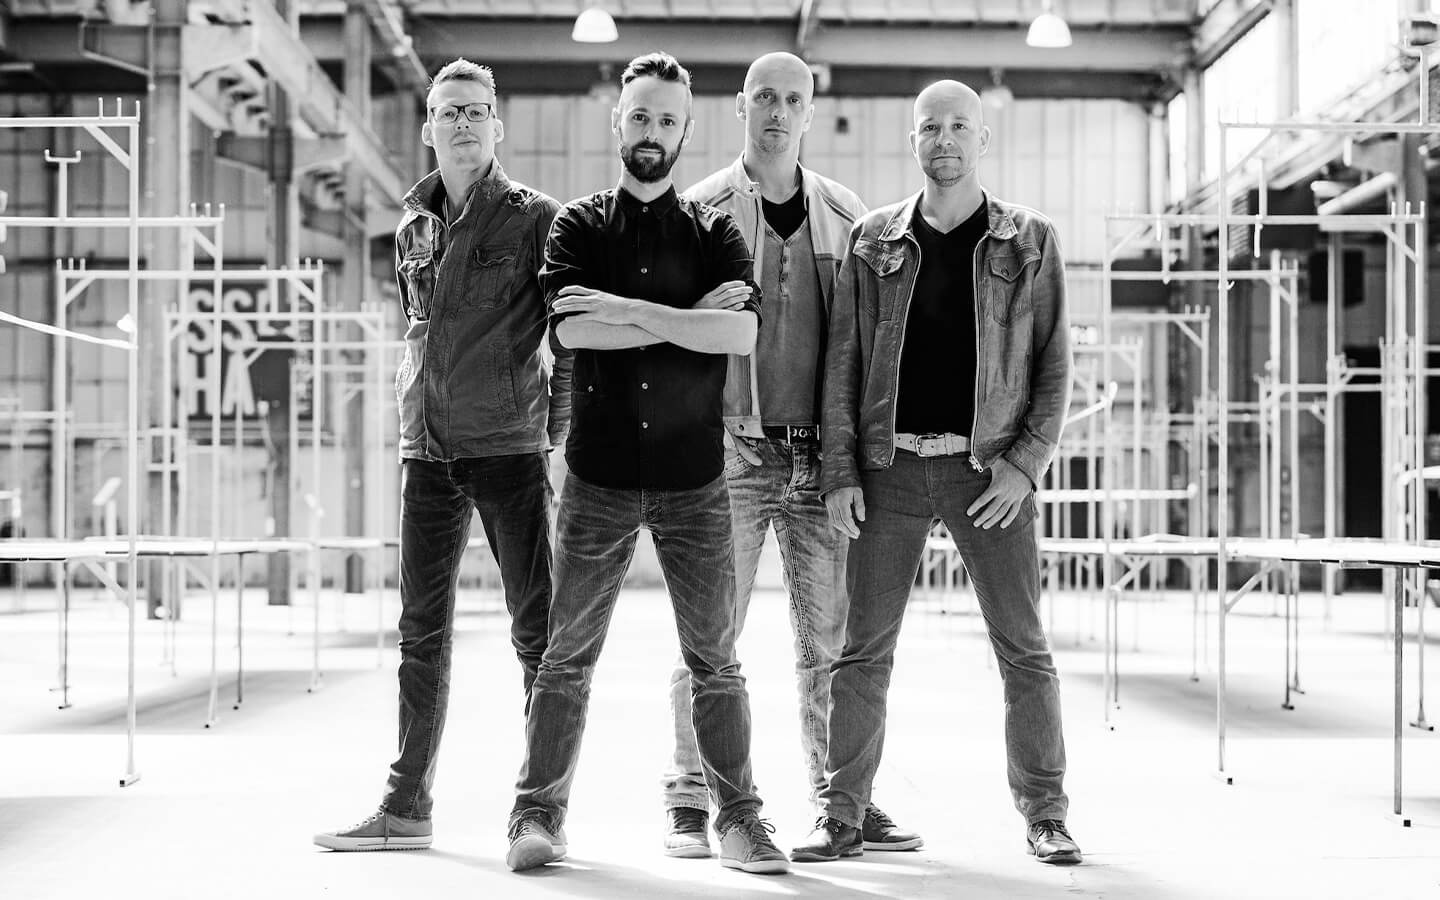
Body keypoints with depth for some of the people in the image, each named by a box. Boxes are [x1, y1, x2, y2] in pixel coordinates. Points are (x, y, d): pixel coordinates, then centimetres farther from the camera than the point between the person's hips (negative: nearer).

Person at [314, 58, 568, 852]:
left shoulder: (535, 218, -2)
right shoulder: (413, 226, 13)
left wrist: (558, 432, -8)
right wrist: (416, 417, 15)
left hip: (510, 450, -5)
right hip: (426, 452, 5)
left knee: (537, 631, -1)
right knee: (422, 634, 8)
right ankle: (406, 807, 15)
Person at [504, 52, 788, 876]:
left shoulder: (713, 232, 8)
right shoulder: (580, 226, 7)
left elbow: (743, 333, -10)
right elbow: (574, 330, -11)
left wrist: (626, 308, -13)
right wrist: (689, 319, -11)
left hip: (695, 476, 0)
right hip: (600, 474, 0)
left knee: (715, 656, 4)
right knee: (569, 653, 3)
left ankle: (739, 817, 12)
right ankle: (539, 814, 11)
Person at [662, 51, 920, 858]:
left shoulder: (844, 215, 10)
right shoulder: (701, 210, 0)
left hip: (820, 454, 3)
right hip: (730, 450, -3)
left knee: (832, 639, 6)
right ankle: (691, 803, 8)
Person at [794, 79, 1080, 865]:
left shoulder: (1029, 242, 5)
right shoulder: (873, 242, 8)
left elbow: (1054, 364, 3)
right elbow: (843, 362, 7)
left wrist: (1026, 464, -8)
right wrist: (840, 471, -1)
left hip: (987, 467, -1)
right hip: (890, 467, 1)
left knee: (1024, 650, 2)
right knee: (863, 651, 3)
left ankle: (1044, 814, 12)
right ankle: (842, 816, 10)